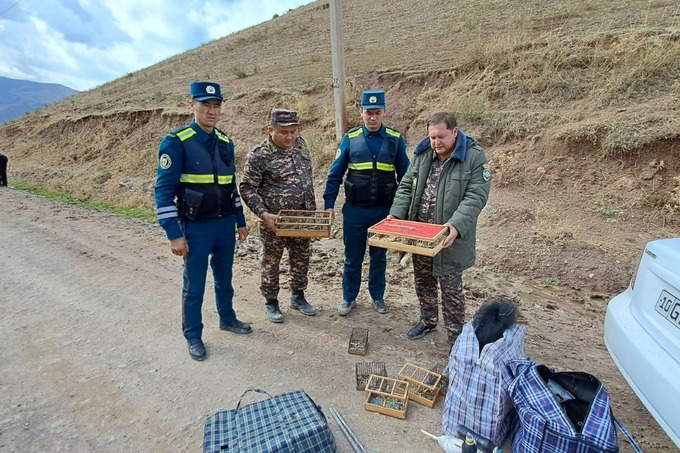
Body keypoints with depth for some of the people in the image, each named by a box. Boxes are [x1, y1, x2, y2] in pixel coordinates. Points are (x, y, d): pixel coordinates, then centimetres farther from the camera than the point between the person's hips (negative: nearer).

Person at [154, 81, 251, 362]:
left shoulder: (225, 142, 7)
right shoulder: (176, 141, -12)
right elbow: (164, 190, -13)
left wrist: (240, 222, 14)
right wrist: (174, 234, -17)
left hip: (226, 224, 5)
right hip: (196, 228, -5)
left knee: (224, 278, 20)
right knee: (194, 286, 8)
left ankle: (227, 319, 40)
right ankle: (193, 336, 27)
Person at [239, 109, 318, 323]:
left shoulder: (301, 144, 2)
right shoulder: (259, 155, -16)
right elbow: (247, 188, -11)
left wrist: (313, 211, 11)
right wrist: (263, 214, -22)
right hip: (274, 221, -5)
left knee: (301, 259, 16)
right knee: (271, 263, 10)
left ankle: (298, 296, 35)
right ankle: (271, 302, 28)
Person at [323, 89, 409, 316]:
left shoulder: (395, 139, -2)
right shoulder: (350, 138, -3)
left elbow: (405, 175, 4)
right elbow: (335, 174, 1)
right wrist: (328, 204, -4)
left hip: (384, 210, 1)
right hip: (354, 210, 0)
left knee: (379, 256, 15)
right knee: (352, 257, 11)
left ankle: (377, 296, 34)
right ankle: (348, 298, 29)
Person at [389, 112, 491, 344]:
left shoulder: (474, 157, -12)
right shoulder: (422, 154, 3)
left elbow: (476, 196, -17)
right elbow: (406, 187, 6)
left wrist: (457, 225, -32)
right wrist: (395, 214, -9)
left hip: (449, 237, -5)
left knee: (451, 288, 6)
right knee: (423, 281, 19)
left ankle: (456, 335, 26)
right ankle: (427, 320, 42)